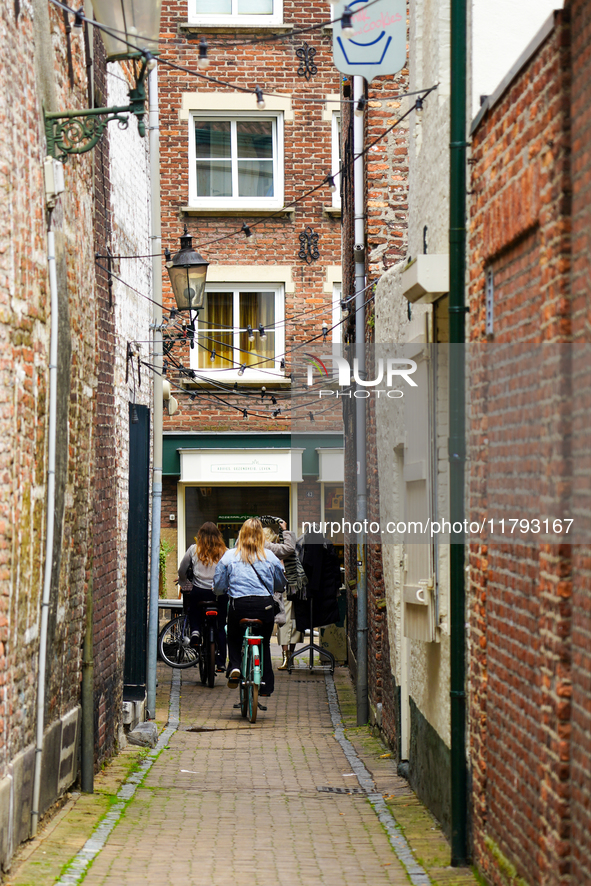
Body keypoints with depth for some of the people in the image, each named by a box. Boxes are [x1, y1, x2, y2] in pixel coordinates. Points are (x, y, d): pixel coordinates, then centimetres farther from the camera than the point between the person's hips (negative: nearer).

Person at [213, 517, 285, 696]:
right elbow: (280, 584, 14)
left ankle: (234, 666, -5)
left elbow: (218, 586, 3)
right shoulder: (270, 556, 2)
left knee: (234, 640, 22)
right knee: (264, 644, 17)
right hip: (265, 606, 1)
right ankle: (266, 686, 16)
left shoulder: (229, 556, 0)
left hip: (239, 605, -1)